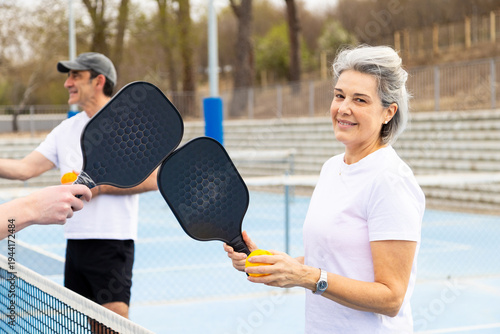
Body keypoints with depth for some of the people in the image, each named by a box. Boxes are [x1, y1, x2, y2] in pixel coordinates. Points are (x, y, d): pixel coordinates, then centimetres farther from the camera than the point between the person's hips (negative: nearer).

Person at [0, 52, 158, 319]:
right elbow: (25, 169, 8)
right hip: (75, 243, 7)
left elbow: (150, 179, -12)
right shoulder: (66, 129, 13)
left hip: (112, 243, -7)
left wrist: (99, 186, -15)